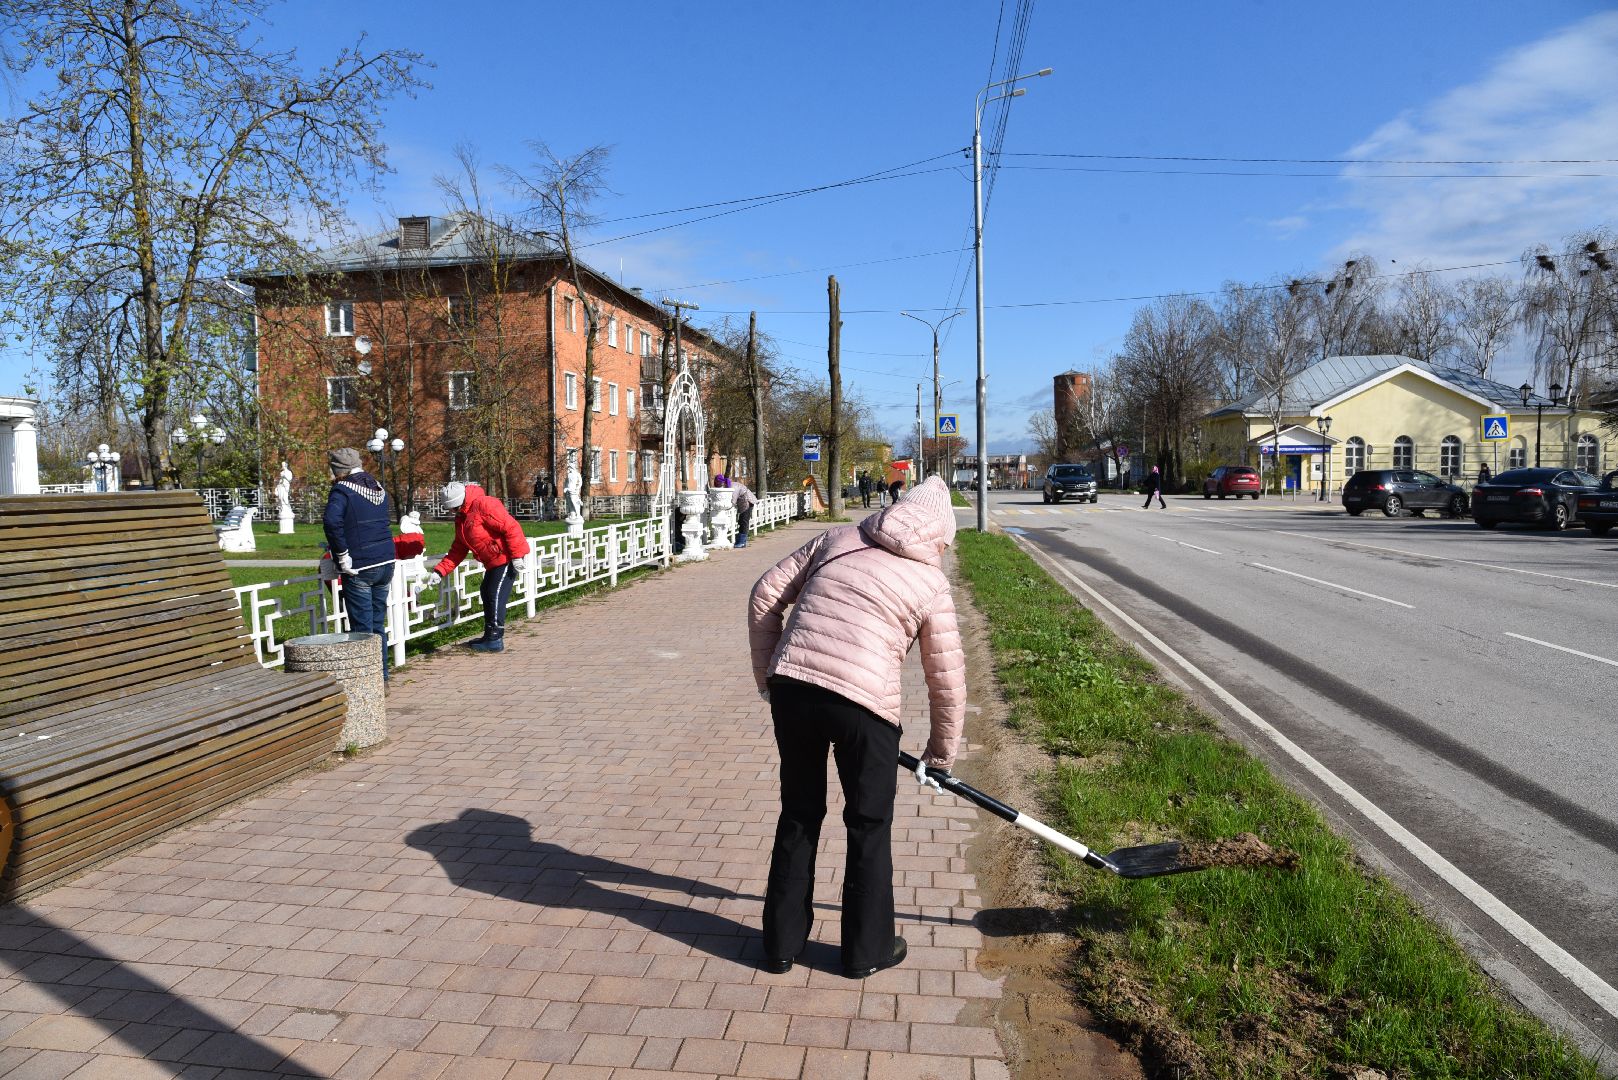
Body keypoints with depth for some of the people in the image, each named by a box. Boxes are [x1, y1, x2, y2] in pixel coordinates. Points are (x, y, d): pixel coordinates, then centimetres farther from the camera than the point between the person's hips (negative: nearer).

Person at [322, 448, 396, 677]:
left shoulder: (342, 490, -10)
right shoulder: (378, 487, 14)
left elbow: (332, 521, -27)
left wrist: (342, 553, -19)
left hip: (359, 568, -7)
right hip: (385, 563, 7)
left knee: (362, 628, 0)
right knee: (378, 624, 15)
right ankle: (382, 678, 20)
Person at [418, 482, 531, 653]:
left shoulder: (484, 504, -18)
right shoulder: (461, 518, 13)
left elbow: (511, 526, -23)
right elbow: (457, 550, 14)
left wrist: (517, 555, -24)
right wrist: (439, 572, 5)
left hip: (506, 560, -10)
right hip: (493, 563, 10)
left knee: (496, 597, -8)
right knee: (486, 594, 15)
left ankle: (495, 641, -1)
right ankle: (490, 636, 26)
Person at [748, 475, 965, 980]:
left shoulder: (837, 538, 16)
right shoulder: (931, 583, 7)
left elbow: (764, 596, 12)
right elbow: (947, 680, 10)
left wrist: (768, 675, 18)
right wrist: (942, 754, 23)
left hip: (791, 687, 4)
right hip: (863, 702, -3)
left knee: (798, 815, 20)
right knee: (870, 826, 17)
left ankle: (782, 942, 32)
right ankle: (868, 949, 30)